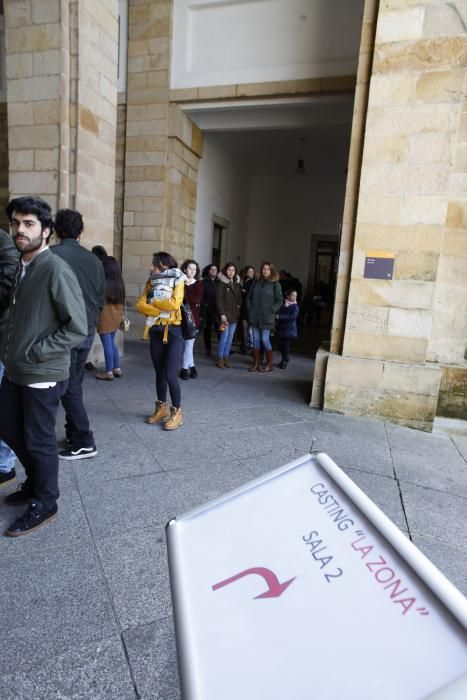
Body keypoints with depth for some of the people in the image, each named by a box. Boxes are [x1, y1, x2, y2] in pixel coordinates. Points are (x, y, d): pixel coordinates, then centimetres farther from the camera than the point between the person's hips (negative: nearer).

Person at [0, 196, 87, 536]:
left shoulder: (56, 270, -17)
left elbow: (78, 328, -19)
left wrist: (35, 353, -18)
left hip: (43, 375, -8)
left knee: (39, 440, 5)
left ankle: (45, 503, 26)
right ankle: (36, 481, 43)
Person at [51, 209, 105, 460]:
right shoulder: (93, 260, 6)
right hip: (87, 332, 6)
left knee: (69, 388, 2)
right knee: (74, 385, 18)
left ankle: (84, 443, 7)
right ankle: (74, 433, 26)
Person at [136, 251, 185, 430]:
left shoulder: (177, 281, -4)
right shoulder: (151, 282, 9)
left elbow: (174, 304, -20)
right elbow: (140, 305, -2)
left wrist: (153, 302, -6)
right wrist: (160, 310, -16)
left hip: (173, 331, -5)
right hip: (155, 332, 5)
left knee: (170, 374, -9)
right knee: (159, 373, 12)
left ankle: (177, 412, 5)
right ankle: (162, 408, 26)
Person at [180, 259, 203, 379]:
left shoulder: (199, 284, 2)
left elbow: (197, 301, -11)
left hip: (193, 317, 0)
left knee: (189, 344, 2)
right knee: (187, 344, 5)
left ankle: (185, 368, 17)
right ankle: (192, 366, 20)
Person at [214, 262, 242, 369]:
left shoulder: (237, 284, 13)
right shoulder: (221, 283, -4)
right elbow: (218, 299, -9)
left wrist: (239, 307, 4)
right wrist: (222, 314, -15)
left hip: (234, 314, 5)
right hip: (225, 313, -5)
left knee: (230, 337, 6)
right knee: (224, 336, -9)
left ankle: (226, 357, 15)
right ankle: (220, 359, 2)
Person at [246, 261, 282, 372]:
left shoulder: (275, 284, -2)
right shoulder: (256, 282, 10)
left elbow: (279, 301, -3)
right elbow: (249, 297, 15)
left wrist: (270, 311, -10)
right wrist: (250, 309, 4)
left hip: (267, 317, -4)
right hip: (254, 316, 4)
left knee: (265, 340, -5)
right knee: (256, 340, 7)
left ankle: (269, 364, 10)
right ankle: (256, 363, 15)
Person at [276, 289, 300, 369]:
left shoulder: (295, 306, -5)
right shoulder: (283, 304, 7)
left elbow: (293, 316, -19)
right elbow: (279, 313, -5)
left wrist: (280, 317, -21)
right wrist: (285, 306, -20)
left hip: (290, 330, -4)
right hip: (281, 328, 4)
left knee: (286, 345, -4)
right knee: (281, 345, 7)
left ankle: (285, 361, 13)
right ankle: (284, 359, 29)